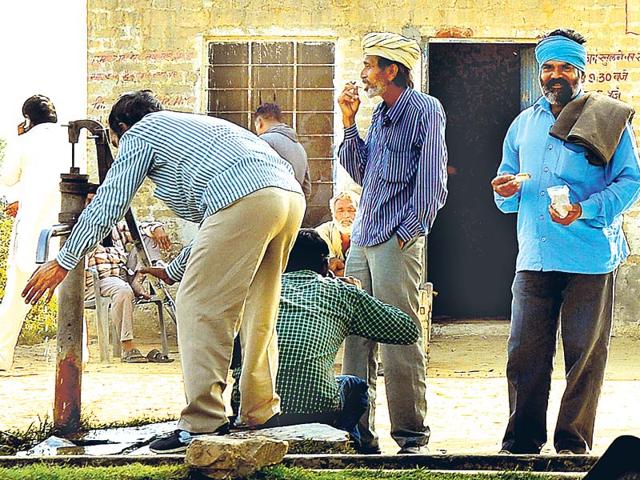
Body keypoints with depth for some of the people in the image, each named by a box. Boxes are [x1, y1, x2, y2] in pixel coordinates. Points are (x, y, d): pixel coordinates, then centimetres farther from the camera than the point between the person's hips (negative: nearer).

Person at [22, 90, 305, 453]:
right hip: (292, 195, 9)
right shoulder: (194, 127, 40)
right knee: (256, 312, 18)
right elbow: (215, 224, 43)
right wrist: (174, 271, 49)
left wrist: (64, 262, 23)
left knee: (198, 306, -3)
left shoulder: (140, 134, 17)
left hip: (245, 200, -9)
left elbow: (108, 204, 16)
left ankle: (203, 424, -7)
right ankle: (262, 413, 20)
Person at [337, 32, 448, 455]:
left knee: (400, 341, -8)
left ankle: (411, 435, -2)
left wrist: (408, 233, -12)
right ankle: (358, 430, 12)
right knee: (355, 337, 6)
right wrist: (349, 122, 10)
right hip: (363, 240, 8)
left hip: (398, 243, -8)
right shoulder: (380, 114, 17)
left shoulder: (425, 111, -6)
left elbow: (432, 182, -10)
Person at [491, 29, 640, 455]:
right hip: (534, 258, 4)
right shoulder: (524, 124, 19)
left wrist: (585, 210, -18)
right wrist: (507, 191, 0)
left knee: (585, 355, 1)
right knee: (524, 353, 1)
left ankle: (574, 444, 10)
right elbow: (508, 194, 25)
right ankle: (522, 442, 10)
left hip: (589, 258, -4)